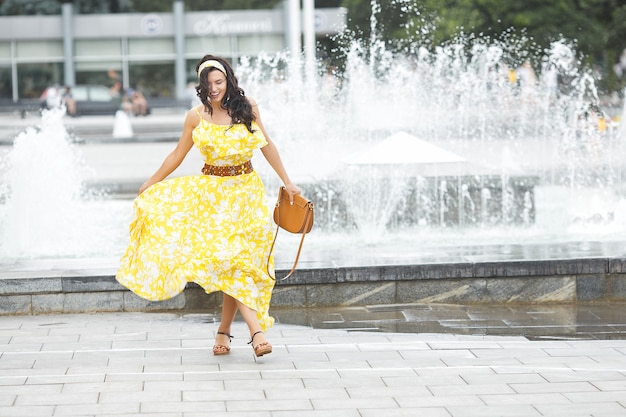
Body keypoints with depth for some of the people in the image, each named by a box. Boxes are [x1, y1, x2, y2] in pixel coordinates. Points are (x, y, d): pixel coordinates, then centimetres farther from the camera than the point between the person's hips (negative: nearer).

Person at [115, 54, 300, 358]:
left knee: (237, 262, -3)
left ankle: (224, 330, 12)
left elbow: (266, 145, 10)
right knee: (229, 259, -15)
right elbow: (177, 155, 9)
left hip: (246, 192, 1)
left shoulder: (247, 107, 0)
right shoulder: (196, 116, 0)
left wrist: (286, 181, 10)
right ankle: (256, 331, -22)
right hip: (212, 193, -1)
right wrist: (149, 185, 11)